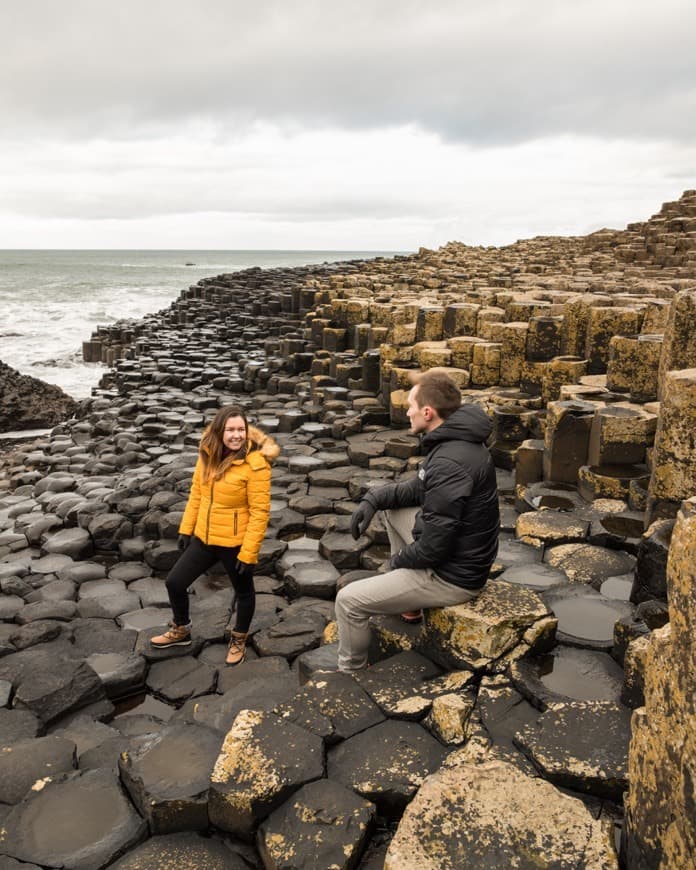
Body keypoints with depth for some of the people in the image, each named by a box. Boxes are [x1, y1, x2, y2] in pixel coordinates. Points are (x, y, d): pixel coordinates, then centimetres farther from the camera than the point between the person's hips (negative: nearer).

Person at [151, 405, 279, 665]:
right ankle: (180, 631, 39)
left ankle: (238, 641, 42)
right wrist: (186, 528, 10)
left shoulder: (255, 463, -23)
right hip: (204, 538, 6)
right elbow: (196, 494, 9)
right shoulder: (208, 454, -3)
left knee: (243, 592, 17)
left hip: (235, 543, -6)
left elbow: (259, 512, -21)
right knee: (175, 582, 13)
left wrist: (248, 553, -20)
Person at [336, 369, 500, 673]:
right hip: (462, 553, 10)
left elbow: (433, 548, -28)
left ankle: (351, 673, 17)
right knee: (392, 507, 25)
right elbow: (419, 489, 16)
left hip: (452, 577, -10)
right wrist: (374, 499, 1)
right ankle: (405, 600, 32)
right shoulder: (455, 440, 2)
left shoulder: (450, 463, -31)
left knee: (348, 600, -8)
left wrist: (399, 559, -8)